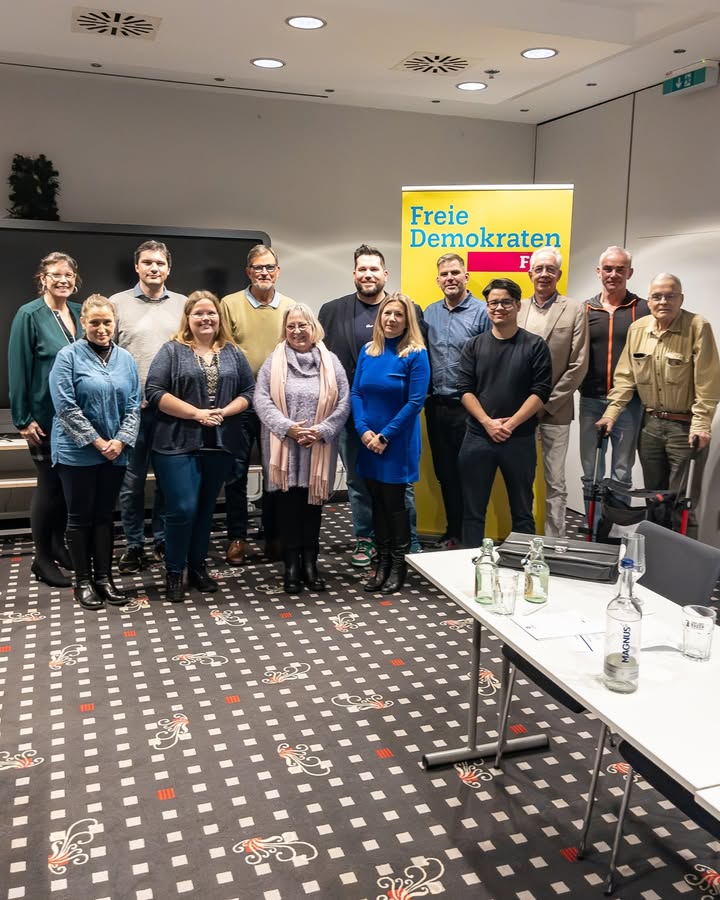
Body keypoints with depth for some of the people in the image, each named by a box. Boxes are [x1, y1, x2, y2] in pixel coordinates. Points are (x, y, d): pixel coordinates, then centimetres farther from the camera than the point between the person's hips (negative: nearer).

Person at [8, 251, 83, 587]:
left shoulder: (79, 313, 7)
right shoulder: (29, 315, -10)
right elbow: (18, 369, -11)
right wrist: (23, 419, -13)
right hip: (46, 417, -5)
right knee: (49, 484, 2)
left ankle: (58, 544, 30)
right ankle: (42, 558, 16)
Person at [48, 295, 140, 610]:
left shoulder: (126, 359, 7)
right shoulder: (68, 356, -7)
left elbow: (134, 405, 5)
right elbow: (65, 407, -13)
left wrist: (120, 441, -9)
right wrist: (97, 442, -15)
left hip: (115, 453, 4)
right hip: (78, 452, -4)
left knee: (105, 515, 11)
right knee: (80, 516, 5)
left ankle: (104, 577, 20)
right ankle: (82, 581, 16)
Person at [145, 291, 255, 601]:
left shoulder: (233, 353, 11)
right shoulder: (172, 350, -1)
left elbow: (248, 391, 8)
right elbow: (154, 392, -9)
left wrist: (224, 411, -11)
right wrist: (197, 413, -15)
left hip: (221, 444, 4)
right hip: (178, 443, -4)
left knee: (205, 508, 12)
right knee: (182, 509, -7)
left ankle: (197, 566, 26)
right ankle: (174, 571, 10)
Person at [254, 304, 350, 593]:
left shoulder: (330, 362, 5)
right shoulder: (274, 361, 4)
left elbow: (344, 402, 0)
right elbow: (261, 399, -4)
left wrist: (321, 430, -13)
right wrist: (288, 427, -16)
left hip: (319, 448, 1)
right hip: (284, 447, 0)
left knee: (312, 503, 7)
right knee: (287, 504, 4)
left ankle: (310, 563, 19)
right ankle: (291, 565, 14)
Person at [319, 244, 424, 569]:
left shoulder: (409, 310, 2)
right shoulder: (332, 311, 4)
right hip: (351, 413, 1)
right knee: (358, 480, 12)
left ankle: (409, 543, 19)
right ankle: (365, 539, 26)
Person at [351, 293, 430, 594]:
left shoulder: (416, 354, -9)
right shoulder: (367, 351, 6)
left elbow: (415, 402, -13)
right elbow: (357, 394, 6)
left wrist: (385, 436, -14)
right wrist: (364, 430, -9)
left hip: (398, 443, -5)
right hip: (368, 441, 5)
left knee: (394, 502, 3)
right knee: (377, 501, 11)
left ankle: (399, 565, 18)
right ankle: (382, 562, 23)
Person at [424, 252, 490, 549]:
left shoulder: (482, 312, -7)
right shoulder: (430, 313, 9)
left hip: (468, 407, -5)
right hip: (436, 406, 5)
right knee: (444, 472, 14)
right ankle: (453, 531, 27)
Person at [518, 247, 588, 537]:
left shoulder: (575, 311, 0)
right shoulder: (517, 309, 6)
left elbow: (578, 366, -4)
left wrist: (546, 403, -8)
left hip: (555, 410, -2)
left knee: (555, 483, 2)